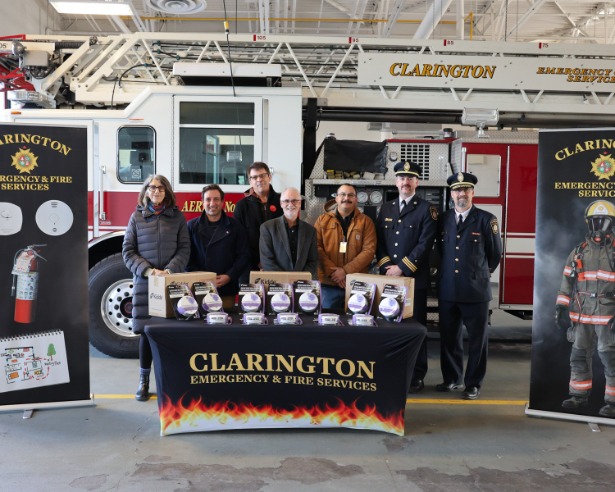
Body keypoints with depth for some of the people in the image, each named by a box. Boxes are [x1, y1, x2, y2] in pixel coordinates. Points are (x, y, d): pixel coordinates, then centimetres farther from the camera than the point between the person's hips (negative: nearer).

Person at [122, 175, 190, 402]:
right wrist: (147, 270, -13)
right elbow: (128, 252, 3)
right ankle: (144, 381, 13)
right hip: (144, 282, 0)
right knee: (146, 331, 2)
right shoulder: (137, 217, 6)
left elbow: (184, 249, 2)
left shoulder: (177, 217, 7)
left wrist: (169, 270, -14)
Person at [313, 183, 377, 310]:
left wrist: (346, 271, -13)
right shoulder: (322, 220, 9)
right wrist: (332, 270, -12)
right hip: (328, 282, 0)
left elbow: (369, 250, -3)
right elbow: (316, 247, 1)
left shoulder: (366, 221, 6)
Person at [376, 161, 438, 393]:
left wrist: (402, 268, -14)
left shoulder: (426, 209, 1)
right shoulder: (385, 208, 15)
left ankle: (416, 376, 10)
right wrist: (386, 266, -5)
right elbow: (379, 241, 11)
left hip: (415, 279, -4)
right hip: (388, 277, 4)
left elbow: (425, 244, -9)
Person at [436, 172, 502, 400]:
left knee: (477, 339, 6)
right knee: (448, 337, 12)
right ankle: (451, 378, 26)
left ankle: (473, 384, 17)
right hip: (447, 289, 4)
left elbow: (496, 253, 6)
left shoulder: (486, 219, -3)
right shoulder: (443, 219, 8)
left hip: (475, 290, -3)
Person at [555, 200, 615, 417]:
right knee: (579, 357, 11)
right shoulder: (578, 252, 10)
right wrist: (561, 308, 6)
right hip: (581, 317, 4)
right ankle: (579, 396, 23)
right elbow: (567, 283, 12)